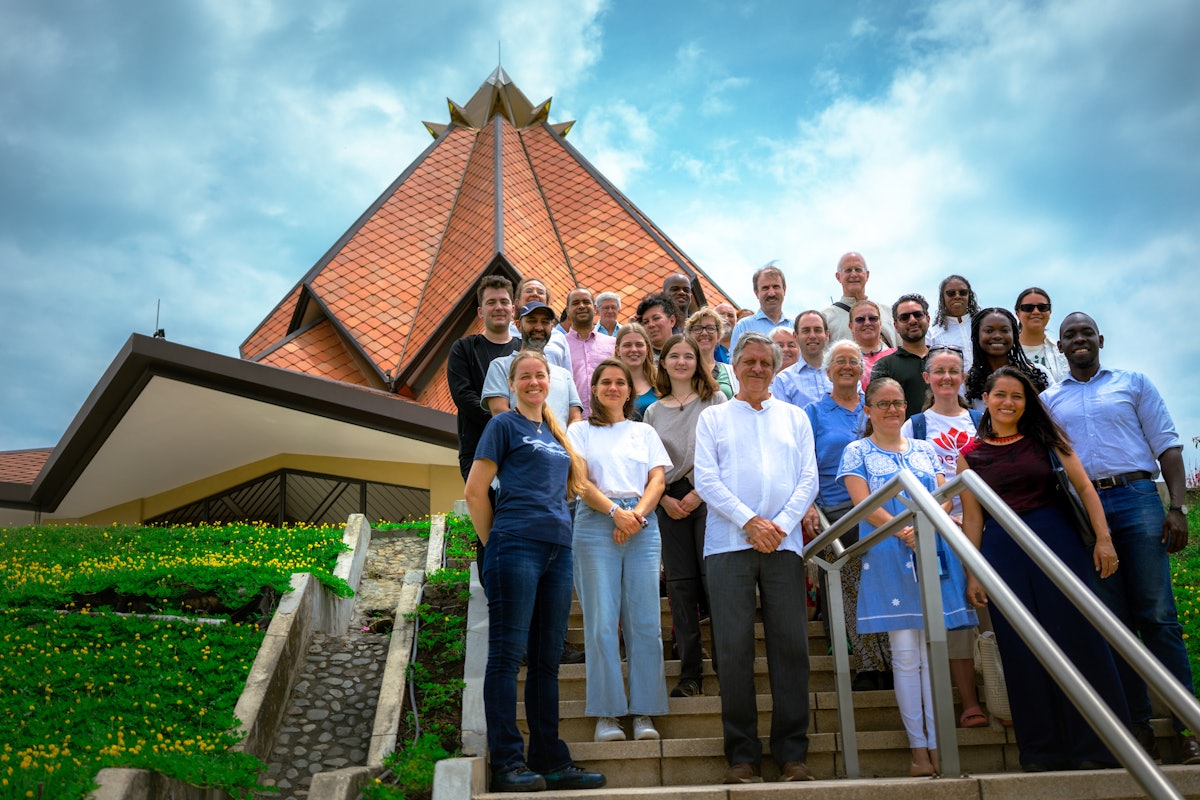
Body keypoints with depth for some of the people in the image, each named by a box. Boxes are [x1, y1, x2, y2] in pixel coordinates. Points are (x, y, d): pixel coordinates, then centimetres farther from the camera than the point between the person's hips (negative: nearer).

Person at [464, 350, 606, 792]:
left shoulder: (557, 434, 21)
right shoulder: (504, 425, 3)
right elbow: (475, 491, -1)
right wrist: (494, 542, 1)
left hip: (558, 551, 7)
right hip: (516, 548, -6)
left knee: (547, 660, 9)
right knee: (507, 654, -5)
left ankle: (551, 760, 15)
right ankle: (507, 762, 0)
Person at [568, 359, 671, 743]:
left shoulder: (645, 432, 20)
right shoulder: (580, 431, 14)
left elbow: (657, 480, 9)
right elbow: (579, 481, 0)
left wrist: (637, 514, -9)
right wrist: (615, 512, -13)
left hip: (643, 525, 2)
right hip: (596, 525, -2)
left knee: (645, 621, -3)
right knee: (601, 622, -5)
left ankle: (644, 712, 4)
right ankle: (606, 714, 0)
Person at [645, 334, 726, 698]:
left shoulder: (715, 400, 5)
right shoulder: (653, 411, 15)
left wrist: (699, 493, -10)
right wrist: (665, 499, -2)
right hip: (670, 501, 3)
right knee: (680, 583, 2)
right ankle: (690, 675, 8)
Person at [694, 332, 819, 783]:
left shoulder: (794, 417, 18)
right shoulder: (713, 418, 12)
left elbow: (809, 479, 9)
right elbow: (706, 479, 1)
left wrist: (780, 523, -6)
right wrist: (749, 521, -10)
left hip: (784, 543, 2)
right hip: (729, 543, -1)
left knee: (790, 645, 0)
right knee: (734, 648, -3)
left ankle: (792, 753, 9)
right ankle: (742, 754, 6)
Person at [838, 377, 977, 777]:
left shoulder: (925, 450, 16)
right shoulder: (857, 452, 6)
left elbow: (945, 495, 8)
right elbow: (863, 502, -5)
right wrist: (901, 531, -18)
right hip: (889, 559, -3)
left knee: (933, 650, 4)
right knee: (905, 654, -1)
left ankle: (937, 743, 9)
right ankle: (917, 745, 6)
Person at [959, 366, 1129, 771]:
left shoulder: (1046, 438, 7)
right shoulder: (970, 455, 6)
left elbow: (1084, 486, 1)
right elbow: (972, 518, 5)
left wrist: (1103, 538, -10)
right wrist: (973, 574, 0)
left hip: (1057, 540, -1)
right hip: (1003, 551, 1)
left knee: (1077, 636, 0)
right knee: (1022, 648, 4)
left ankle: (1097, 745, 14)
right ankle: (1043, 749, 16)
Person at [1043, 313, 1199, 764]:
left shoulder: (1132, 383, 13)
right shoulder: (1048, 400, 16)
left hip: (1136, 499, -1)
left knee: (1158, 616, -5)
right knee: (1114, 621, 3)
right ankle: (1138, 724, 10)